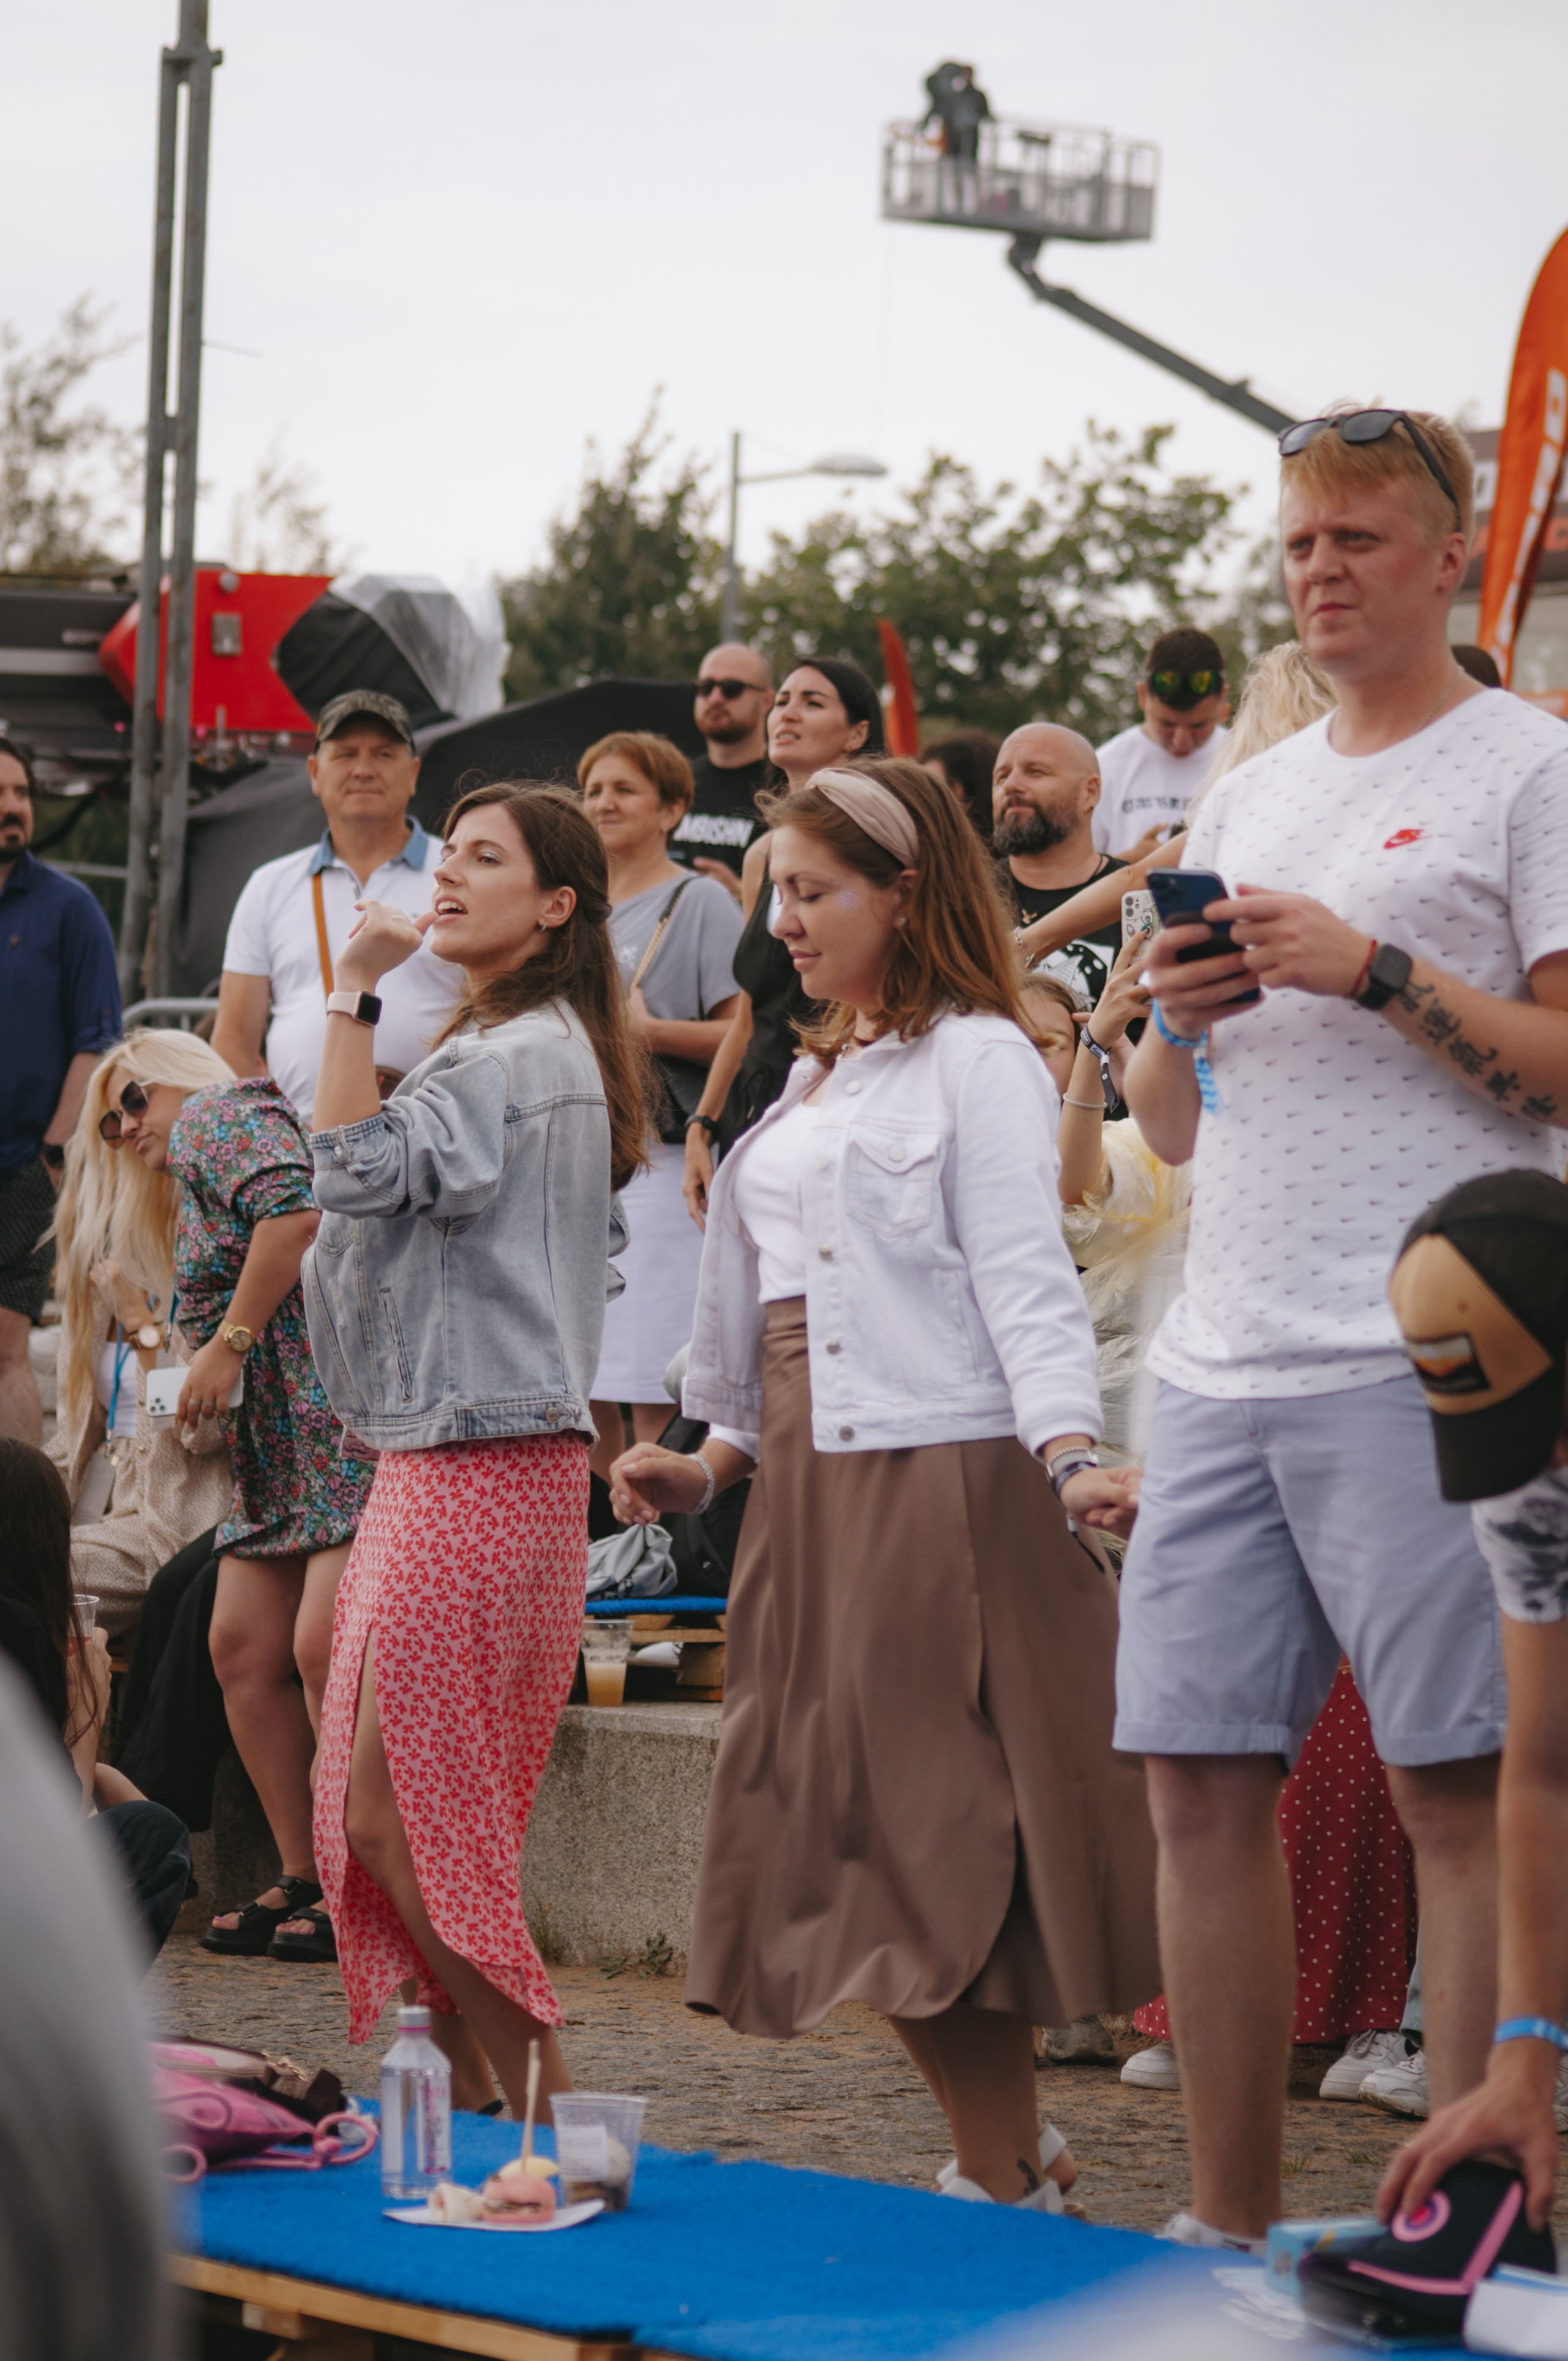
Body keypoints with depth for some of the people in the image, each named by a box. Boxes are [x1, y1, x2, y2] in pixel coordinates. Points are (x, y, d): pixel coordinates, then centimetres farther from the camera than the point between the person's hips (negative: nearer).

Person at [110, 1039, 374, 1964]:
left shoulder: (220, 1115, 0)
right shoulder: (191, 1172, 29)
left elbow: (295, 1208, -19)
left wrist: (228, 1344, -15)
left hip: (356, 1420, -11)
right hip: (282, 1451, 11)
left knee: (323, 1647, -16)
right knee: (243, 1648, 5)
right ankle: (303, 1879, 9)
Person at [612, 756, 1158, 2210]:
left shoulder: (976, 1057, -4)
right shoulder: (814, 1079, 20)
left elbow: (1024, 1274, -14)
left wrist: (1070, 1458, -27)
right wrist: (713, 1465, 22)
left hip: (945, 1475, -8)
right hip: (810, 1483, 8)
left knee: (935, 1822, -9)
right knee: (830, 1826, 5)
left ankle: (1001, 2184, -4)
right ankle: (1009, 2146, 13)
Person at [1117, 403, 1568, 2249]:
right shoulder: (1247, 802, 22)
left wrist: (1374, 971, -15)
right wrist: (1181, 1014, 3)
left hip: (1419, 1362, -7)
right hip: (1224, 1365, 7)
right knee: (1199, 1775, 4)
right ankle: (1227, 2222, 12)